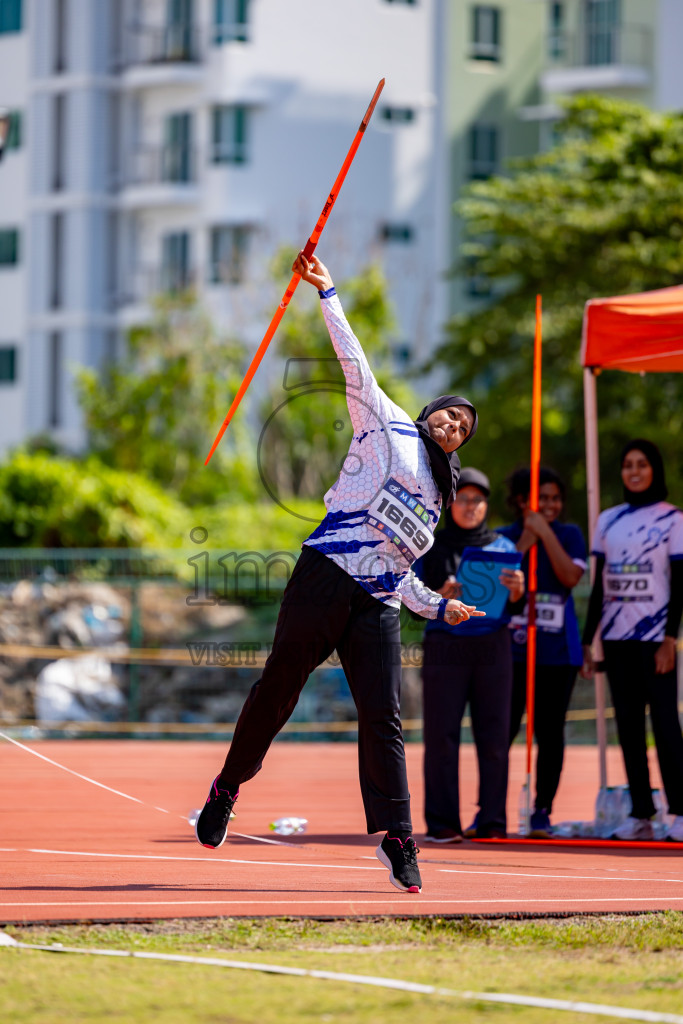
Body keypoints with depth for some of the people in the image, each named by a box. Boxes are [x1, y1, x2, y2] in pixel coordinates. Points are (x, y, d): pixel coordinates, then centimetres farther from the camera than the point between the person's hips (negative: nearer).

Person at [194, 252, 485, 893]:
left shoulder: (435, 498, 29)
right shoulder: (386, 428, 13)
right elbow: (355, 365, 5)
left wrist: (438, 607, 17)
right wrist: (327, 294, -3)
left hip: (378, 607, 5)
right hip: (326, 577, -5)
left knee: (383, 718, -8)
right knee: (278, 690, -2)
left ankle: (395, 838, -10)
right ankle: (227, 788, 16)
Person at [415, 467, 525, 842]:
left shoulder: (502, 547, 12)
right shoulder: (431, 548, 8)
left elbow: (515, 603, 4)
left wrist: (516, 588, -18)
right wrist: (440, 596, -17)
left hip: (492, 646, 1)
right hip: (445, 646, -1)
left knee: (493, 735, -2)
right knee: (441, 734, -5)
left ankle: (492, 821, 2)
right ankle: (442, 822, -2)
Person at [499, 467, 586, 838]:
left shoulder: (569, 535, 7)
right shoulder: (503, 538, 6)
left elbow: (570, 576, -10)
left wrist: (545, 533, -12)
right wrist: (525, 541, -11)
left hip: (558, 650, 1)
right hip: (512, 646, -1)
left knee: (549, 732, 2)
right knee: (502, 729, -5)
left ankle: (542, 811, 10)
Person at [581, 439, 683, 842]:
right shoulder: (608, 520, 13)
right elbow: (599, 585, 14)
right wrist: (587, 641, 10)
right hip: (616, 635, 5)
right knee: (628, 725, 4)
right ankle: (641, 815, 7)